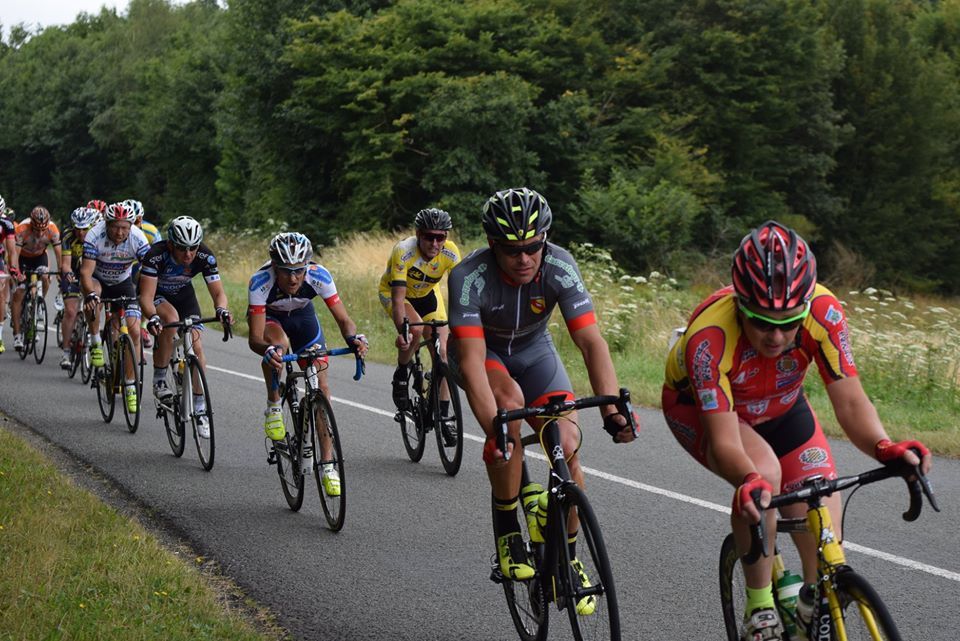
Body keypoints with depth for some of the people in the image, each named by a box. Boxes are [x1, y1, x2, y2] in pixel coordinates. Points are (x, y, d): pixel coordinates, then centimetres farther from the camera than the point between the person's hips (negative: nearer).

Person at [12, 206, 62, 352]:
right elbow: (14, 254, -37)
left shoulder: (53, 229, -30)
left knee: (45, 279, -27)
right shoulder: (22, 229, -36)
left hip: (39, 256, 2)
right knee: (18, 294, -10)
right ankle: (17, 334, -3)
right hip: (22, 257, -2)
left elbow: (58, 253, -27)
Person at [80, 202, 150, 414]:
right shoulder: (94, 237, -31)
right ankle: (96, 342, -15)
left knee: (134, 331, -10)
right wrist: (90, 293, -54)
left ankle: (130, 384, 2)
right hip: (97, 279, -2)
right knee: (92, 297, -38)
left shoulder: (138, 239, -27)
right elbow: (86, 272, -35)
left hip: (123, 283, 2)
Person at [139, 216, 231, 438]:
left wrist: (221, 310, -48)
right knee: (171, 319, -35)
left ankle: (199, 408, -2)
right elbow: (146, 296, -39)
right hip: (157, 294, -3)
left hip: (184, 294, 3)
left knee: (196, 347, -12)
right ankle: (159, 380, -20)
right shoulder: (156, 255, -36)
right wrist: (152, 317, -59)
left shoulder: (205, 257, -28)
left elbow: (217, 291, -26)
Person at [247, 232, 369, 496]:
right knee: (278, 344, -38)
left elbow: (343, 319, -32)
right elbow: (255, 338, -40)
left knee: (320, 384, -10)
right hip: (269, 317, -2)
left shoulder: (319, 276, -34)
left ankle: (328, 466, -5)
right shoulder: (260, 282, -38)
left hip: (302, 316, 2)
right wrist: (268, 350, -62)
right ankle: (273, 406, -11)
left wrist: (354, 338, -54)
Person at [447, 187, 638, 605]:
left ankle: (567, 557, 6)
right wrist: (494, 428, -55)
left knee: (567, 446, -16)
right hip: (480, 350, -2)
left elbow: (591, 342, -35)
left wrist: (612, 411, -48)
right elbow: (473, 361, -42)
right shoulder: (469, 278, -35)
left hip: (532, 350, 2)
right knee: (509, 400, -35)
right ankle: (506, 533, -20)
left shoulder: (559, 268, -30)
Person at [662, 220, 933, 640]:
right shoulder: (710, 334, -41)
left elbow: (850, 402, -33)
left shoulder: (822, 311, -33)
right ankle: (759, 606, -16)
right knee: (763, 471, -35)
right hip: (698, 406, -3)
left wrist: (885, 448, -53)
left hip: (778, 406, 3)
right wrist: (749, 480, -63)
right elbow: (723, 442, -42)